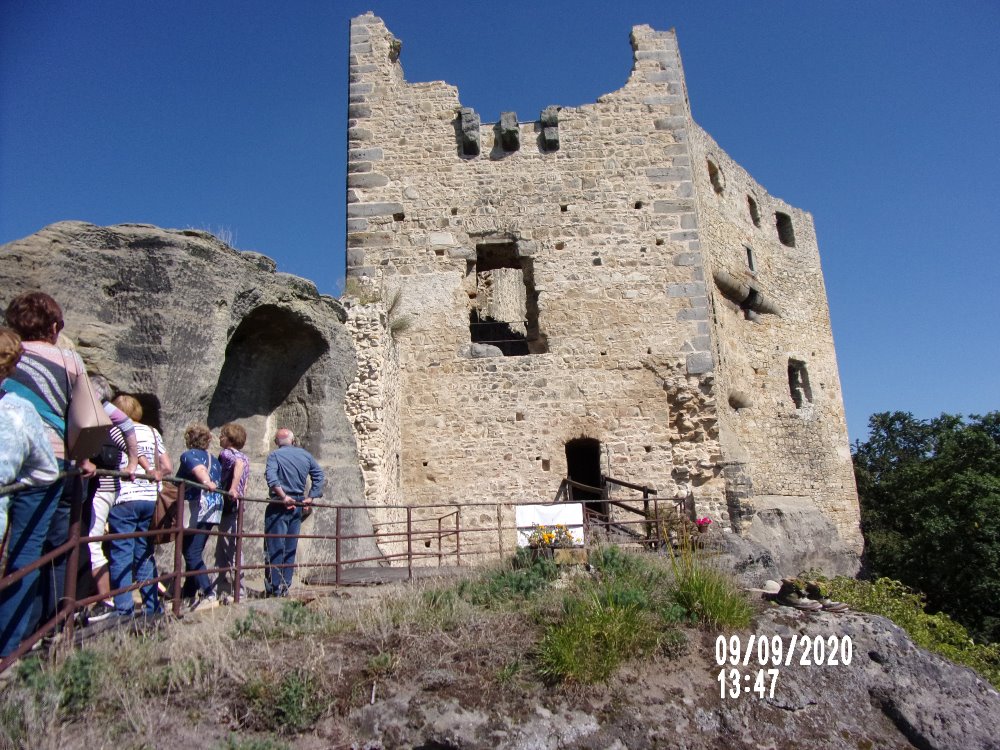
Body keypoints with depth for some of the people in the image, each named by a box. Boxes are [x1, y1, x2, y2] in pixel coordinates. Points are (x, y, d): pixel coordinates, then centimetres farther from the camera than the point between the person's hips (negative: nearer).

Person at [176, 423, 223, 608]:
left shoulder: (188, 455, -1)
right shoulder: (215, 460, 21)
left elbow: (198, 468, -22)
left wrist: (205, 482, -39)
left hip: (195, 509, -8)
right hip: (214, 509, 8)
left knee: (192, 554, -9)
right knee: (195, 552, 17)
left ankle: (208, 594, -18)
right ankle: (190, 593, 23)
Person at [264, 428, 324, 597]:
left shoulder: (275, 455, -4)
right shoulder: (305, 455, 10)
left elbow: (271, 476, -21)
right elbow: (320, 475, 8)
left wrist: (283, 496, -21)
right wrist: (311, 497, 7)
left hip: (279, 505, -5)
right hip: (297, 505, 5)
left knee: (275, 547, -1)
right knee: (290, 548, 12)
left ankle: (274, 588, -1)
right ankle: (285, 586, 16)